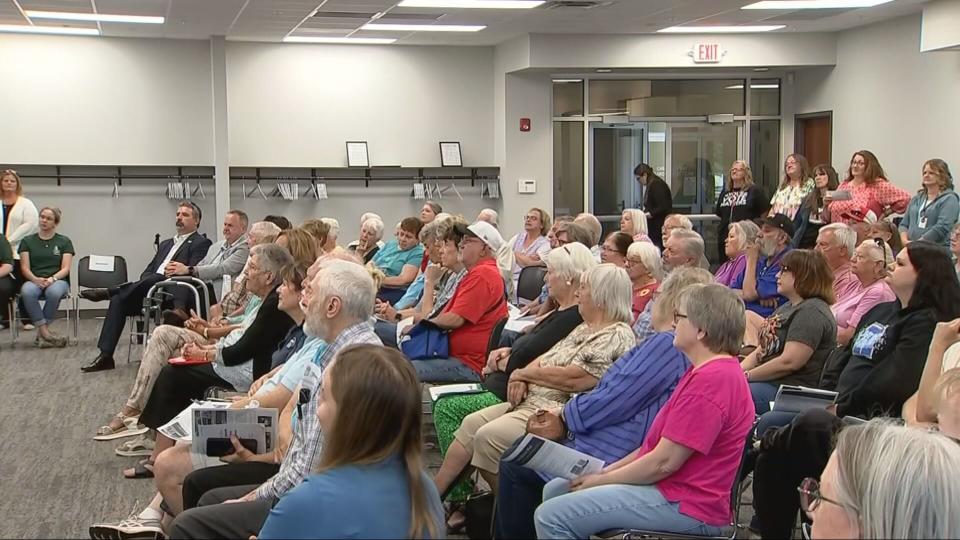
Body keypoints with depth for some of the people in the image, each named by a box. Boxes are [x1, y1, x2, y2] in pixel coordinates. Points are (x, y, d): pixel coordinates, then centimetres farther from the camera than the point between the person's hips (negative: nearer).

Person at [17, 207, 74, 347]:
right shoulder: (27, 241, 14)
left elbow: (65, 268, 2)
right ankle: (45, 333, -33)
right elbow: (25, 268, 5)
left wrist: (52, 279, -18)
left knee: (54, 292, -39)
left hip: (58, 281, -1)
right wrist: (36, 279, -16)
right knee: (27, 292, -37)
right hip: (34, 280, 1)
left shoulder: (64, 242, 11)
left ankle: (41, 333, -24)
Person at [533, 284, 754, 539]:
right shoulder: (713, 371, 15)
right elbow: (659, 443, 17)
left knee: (551, 517, -16)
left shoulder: (711, 380, -22)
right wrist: (606, 471, 9)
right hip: (674, 488, 11)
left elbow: (663, 462, -22)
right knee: (555, 489, 15)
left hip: (684, 506, -11)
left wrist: (602, 479, -9)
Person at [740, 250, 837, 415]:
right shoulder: (788, 308, 23)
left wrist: (746, 376, -13)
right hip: (768, 381, 10)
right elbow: (763, 349, 20)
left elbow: (789, 362, -22)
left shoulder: (812, 312, -13)